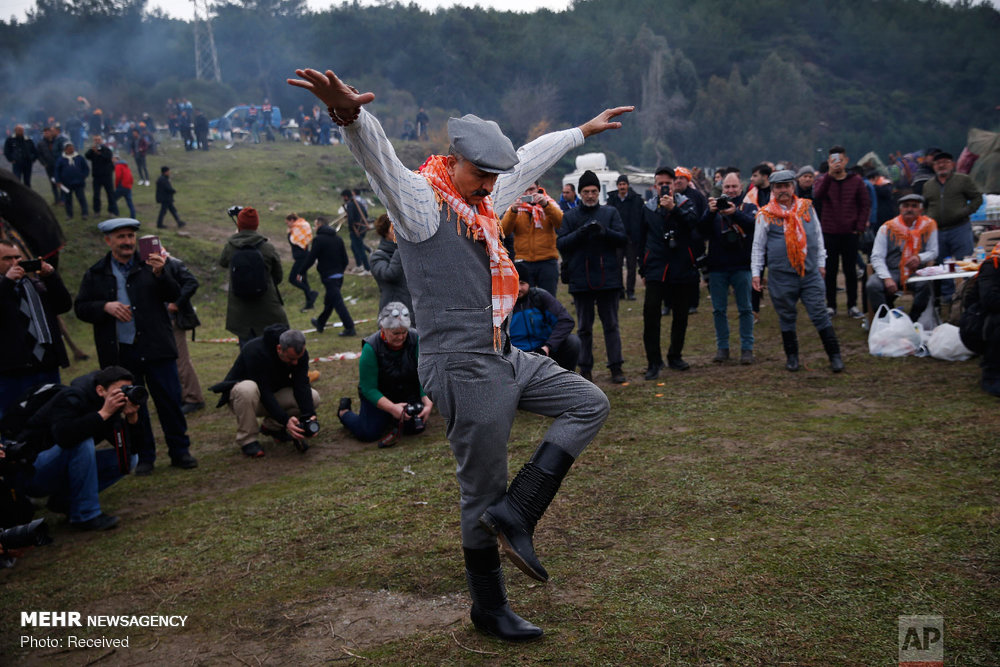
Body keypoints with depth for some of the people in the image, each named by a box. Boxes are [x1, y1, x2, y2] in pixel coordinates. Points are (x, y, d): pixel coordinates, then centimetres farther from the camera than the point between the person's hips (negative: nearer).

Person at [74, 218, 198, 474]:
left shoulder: (149, 265, 4)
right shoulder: (96, 275, 7)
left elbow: (173, 295, -5)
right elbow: (80, 308, 6)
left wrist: (159, 274, -23)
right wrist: (106, 306, -13)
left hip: (155, 348, -1)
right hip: (119, 354, 1)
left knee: (169, 400, 1)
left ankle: (180, 451, 14)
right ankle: (143, 457, 20)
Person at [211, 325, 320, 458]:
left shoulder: (300, 353, -16)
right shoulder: (256, 351, -33)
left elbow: (301, 387, -21)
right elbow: (263, 392, -35)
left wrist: (308, 415, -38)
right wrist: (285, 420, -44)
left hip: (274, 393, 5)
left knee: (313, 397, -17)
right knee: (248, 389, -42)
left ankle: (271, 426, 3)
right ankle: (247, 440, -21)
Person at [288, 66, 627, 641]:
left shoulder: (482, 199, 13)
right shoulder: (422, 200, -12)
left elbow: (532, 159, 28)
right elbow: (382, 159, -32)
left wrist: (583, 130, 38)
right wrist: (352, 115, -53)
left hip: (506, 358, 9)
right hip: (465, 369, -9)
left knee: (590, 405, 12)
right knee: (483, 492, 2)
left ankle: (515, 511, 3)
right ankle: (490, 609, 21)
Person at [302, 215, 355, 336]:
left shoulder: (318, 239, -11)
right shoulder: (338, 238, 10)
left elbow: (311, 259, -12)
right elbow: (345, 258, 12)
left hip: (328, 276, -8)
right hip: (339, 275, 8)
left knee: (338, 302, -7)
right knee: (329, 301, 21)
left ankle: (350, 328, -11)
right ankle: (320, 323, 38)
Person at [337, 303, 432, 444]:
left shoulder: (415, 340, -19)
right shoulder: (371, 348, -25)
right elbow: (368, 388, -23)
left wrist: (428, 404, -32)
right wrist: (392, 408, -35)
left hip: (408, 394, 3)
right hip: (378, 396, -3)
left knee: (416, 427, -13)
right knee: (368, 434, -16)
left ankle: (389, 417, 20)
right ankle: (344, 411, 17)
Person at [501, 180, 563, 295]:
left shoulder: (549, 203, 5)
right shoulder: (515, 206, 6)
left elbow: (561, 222, -14)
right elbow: (504, 231, -8)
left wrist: (545, 204, -29)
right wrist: (513, 211, -24)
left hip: (547, 262, -1)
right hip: (523, 262, 1)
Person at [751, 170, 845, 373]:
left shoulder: (807, 207, 8)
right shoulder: (766, 214, 0)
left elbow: (818, 236, 17)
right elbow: (758, 246, 5)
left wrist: (821, 263, 16)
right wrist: (755, 272, 2)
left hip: (810, 273, 1)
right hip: (781, 275, -1)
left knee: (820, 314, -1)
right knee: (787, 316, 8)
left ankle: (835, 355, 5)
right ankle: (792, 356, 22)